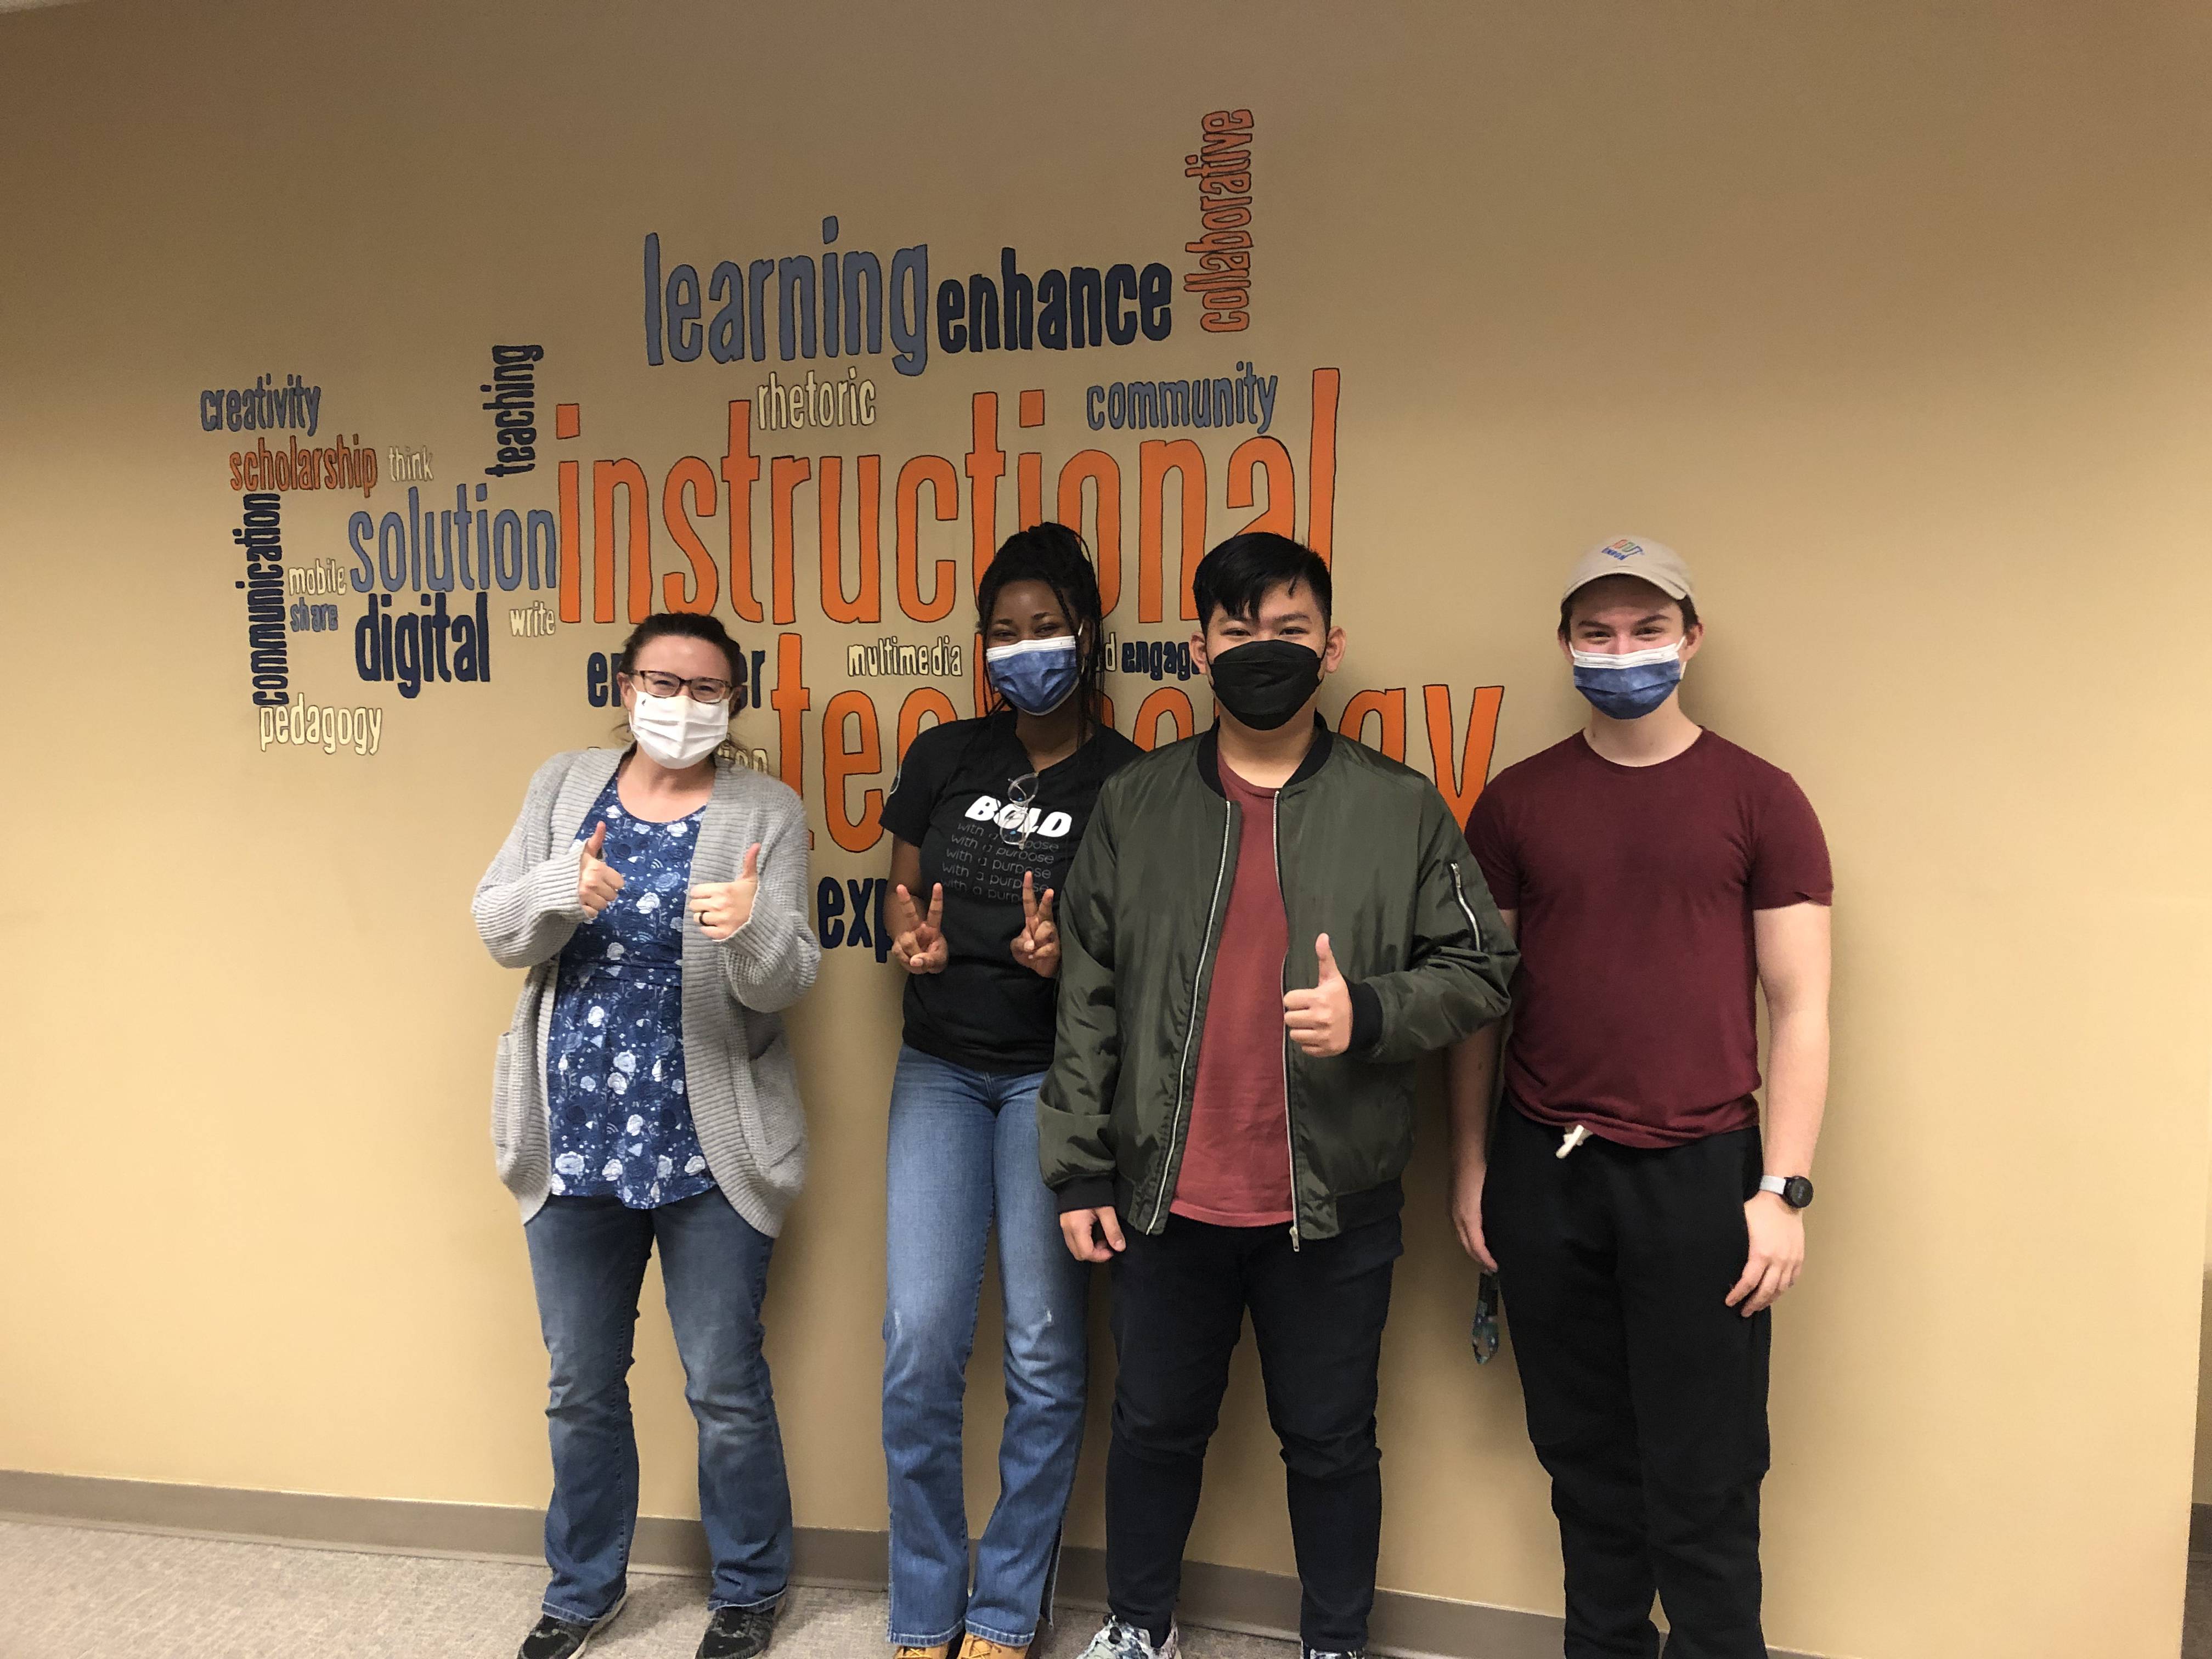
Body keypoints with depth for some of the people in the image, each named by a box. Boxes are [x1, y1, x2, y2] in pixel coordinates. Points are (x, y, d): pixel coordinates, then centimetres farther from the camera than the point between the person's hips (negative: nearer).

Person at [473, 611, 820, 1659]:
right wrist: (563, 892, -21)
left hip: (707, 1151, -3)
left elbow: (786, 981, -11)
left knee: (726, 1391, 9)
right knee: (580, 1387, 18)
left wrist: (750, 927, -33)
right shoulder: (563, 788, 6)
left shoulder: (766, 813, -4)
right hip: (573, 1144, 3)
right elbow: (498, 933, 1)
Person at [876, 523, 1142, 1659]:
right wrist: (917, 946, -9)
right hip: (941, 1066, 3)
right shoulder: (945, 757, 5)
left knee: (1045, 1352, 2)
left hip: (1052, 1073, -2)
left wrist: (1064, 958, -22)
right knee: (920, 1341, -1)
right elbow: (902, 893, 13)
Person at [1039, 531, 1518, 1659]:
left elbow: (1478, 971, -1)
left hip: (1333, 1202, -1)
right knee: (1156, 1427, 19)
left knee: (1330, 1444, 16)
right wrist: (1078, 1170, 0)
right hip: (1165, 1197, 2)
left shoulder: (1402, 809, -3)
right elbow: (1087, 1001, 2)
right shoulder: (1134, 804, 2)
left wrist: (1371, 1012, -20)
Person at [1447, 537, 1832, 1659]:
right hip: (1544, 1171, 2)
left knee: (1703, 1479, 6)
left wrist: (1784, 1189, -7)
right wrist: (1471, 1164, 6)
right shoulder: (1517, 801, 6)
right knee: (1586, 1459, 15)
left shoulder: (1759, 799, 0)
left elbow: (1799, 1010, -1)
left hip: (1698, 1173, -2)